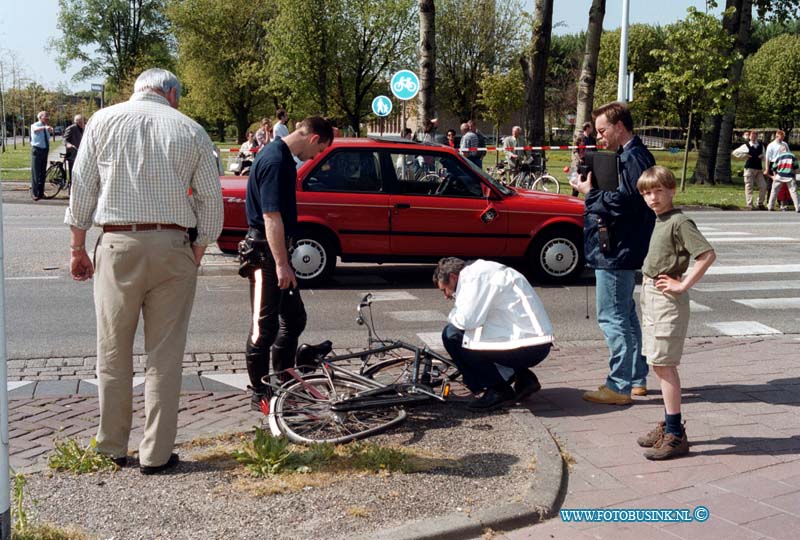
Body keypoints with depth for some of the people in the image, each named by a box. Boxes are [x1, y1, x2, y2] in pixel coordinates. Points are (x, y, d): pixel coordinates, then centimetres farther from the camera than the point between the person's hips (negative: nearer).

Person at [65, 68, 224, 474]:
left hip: (118, 245, 1)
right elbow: (211, 198, 3)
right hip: (173, 247, 0)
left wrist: (77, 248, 12)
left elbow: (82, 188, 5)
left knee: (113, 353, 11)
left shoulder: (104, 120, 6)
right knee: (165, 356, 5)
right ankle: (156, 453, 10)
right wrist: (199, 250, 13)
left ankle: (113, 447, 21)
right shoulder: (190, 129, 5)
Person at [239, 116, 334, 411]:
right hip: (265, 253, -11)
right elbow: (271, 216, -24)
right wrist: (281, 264, -25)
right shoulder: (276, 160, -20)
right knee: (265, 326, -1)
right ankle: (259, 395, 11)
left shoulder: (281, 155, 12)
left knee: (294, 318, 17)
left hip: (275, 250, 11)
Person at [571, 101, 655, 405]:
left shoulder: (634, 157, -16)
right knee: (625, 315, 18)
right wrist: (592, 189, 5)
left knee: (612, 318, -6)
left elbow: (625, 202, -23)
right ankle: (637, 378, 28)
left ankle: (619, 386, 0)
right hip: (621, 250, 11)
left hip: (617, 253, -11)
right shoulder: (628, 155, 16)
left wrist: (590, 193, -13)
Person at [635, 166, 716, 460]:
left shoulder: (679, 221, -15)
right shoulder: (660, 221, 13)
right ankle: (669, 425, 24)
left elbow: (708, 254, -24)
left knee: (664, 364, -8)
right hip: (650, 297, 10)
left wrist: (683, 284, -20)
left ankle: (675, 435, -4)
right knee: (659, 363, 14)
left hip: (668, 300, -9)